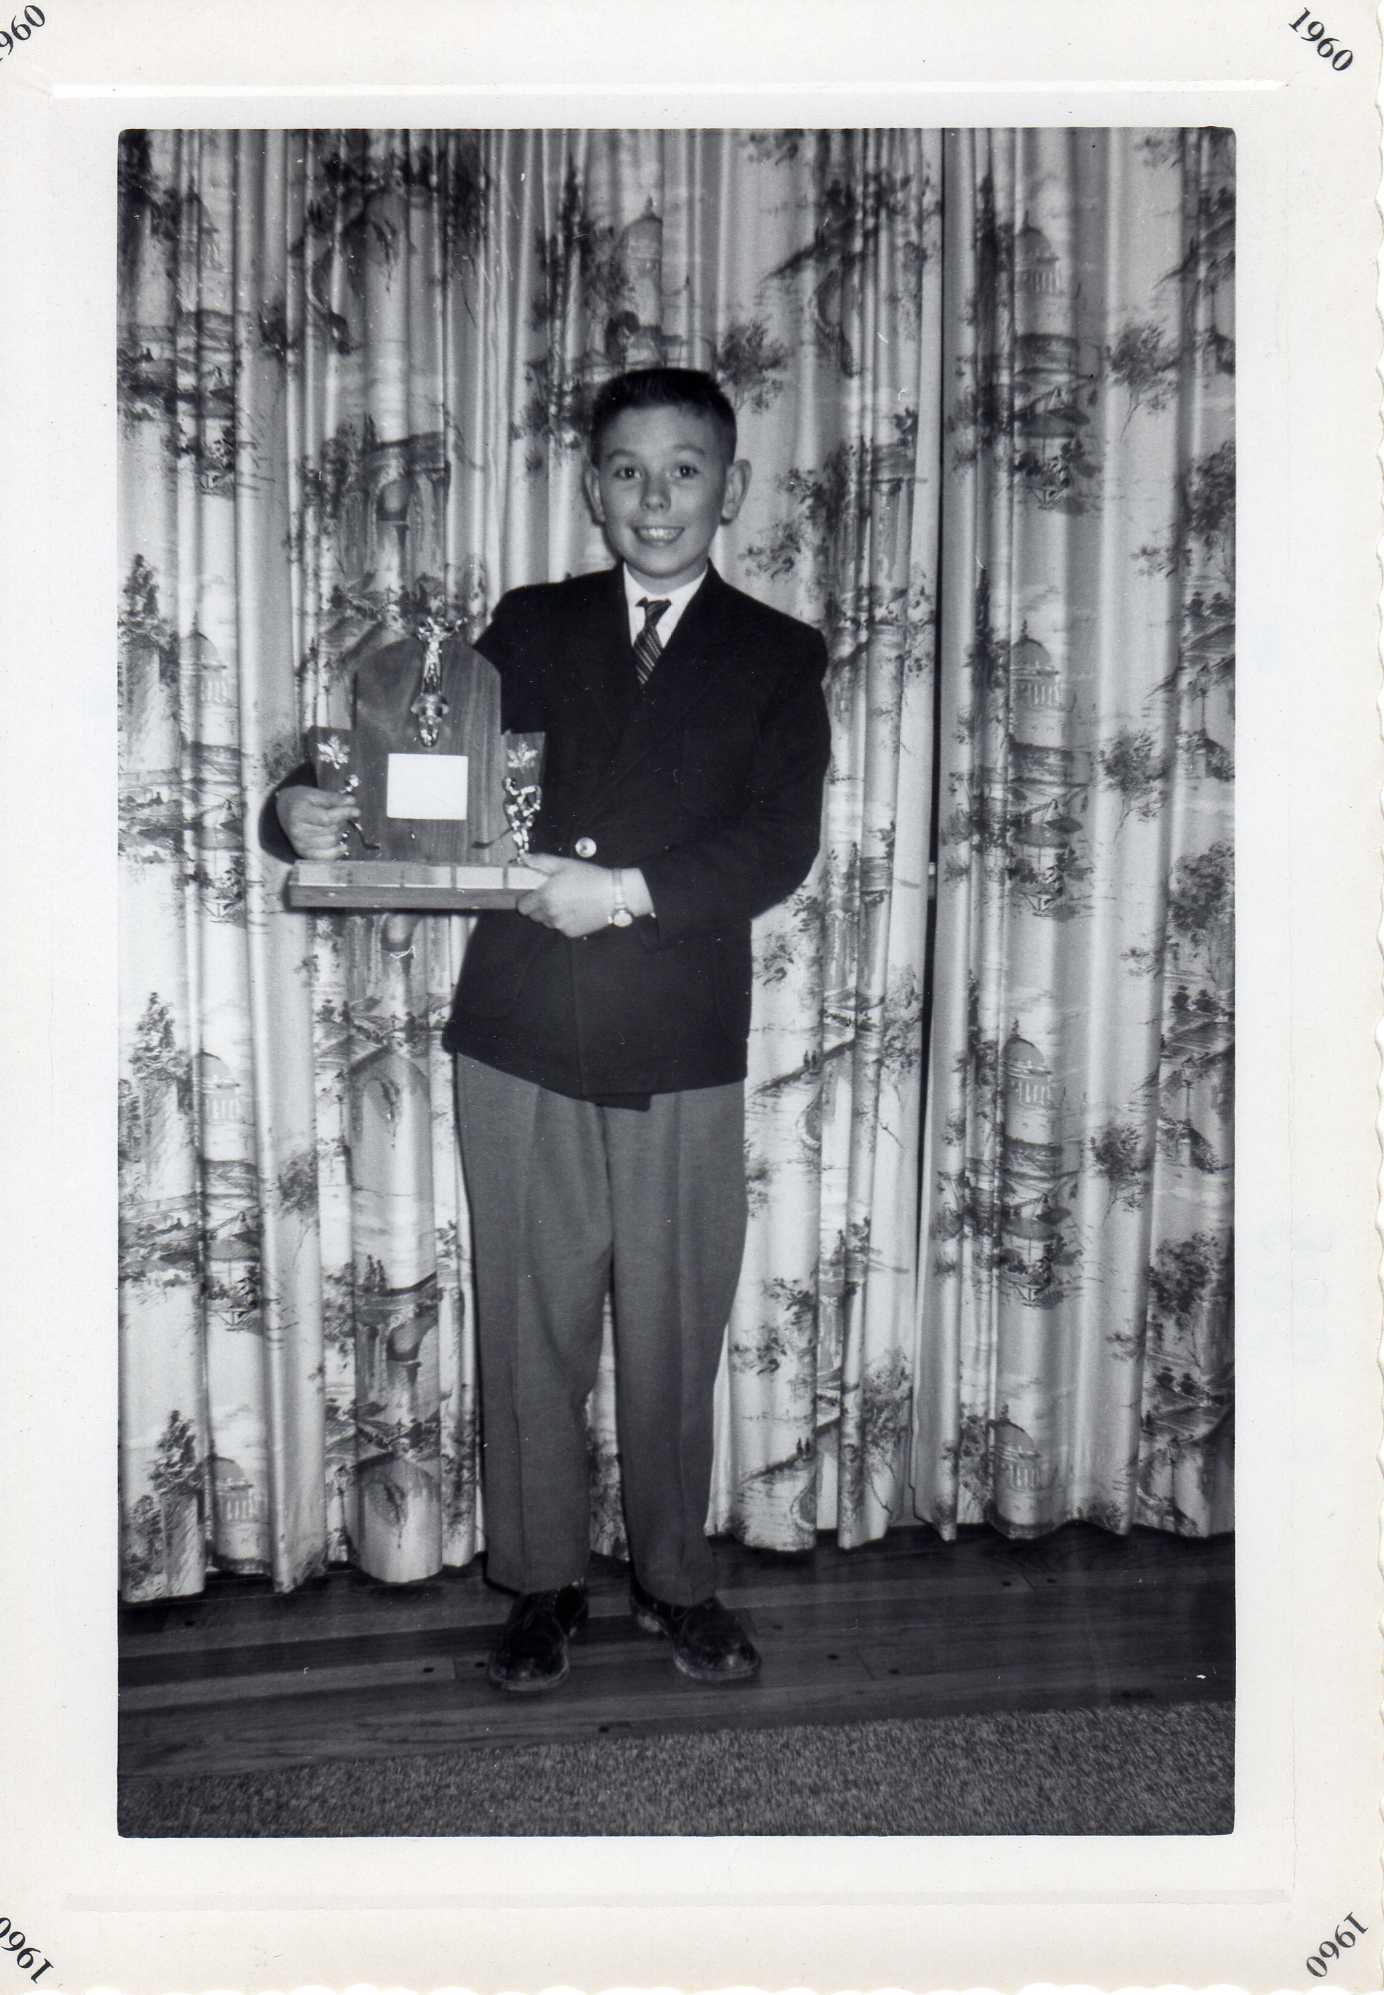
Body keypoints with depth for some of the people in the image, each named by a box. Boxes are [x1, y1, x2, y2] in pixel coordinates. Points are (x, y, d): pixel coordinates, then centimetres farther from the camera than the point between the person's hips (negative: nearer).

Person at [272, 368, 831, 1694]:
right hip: (521, 1040, 1)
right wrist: (316, 813, -16)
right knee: (528, 1331, 9)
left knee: (676, 1336, 9)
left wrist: (629, 891, -19)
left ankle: (673, 1578, 29)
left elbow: (780, 842, -6)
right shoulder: (531, 628, 11)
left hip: (685, 1051, 0)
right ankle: (540, 1585, 26)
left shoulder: (777, 655, 7)